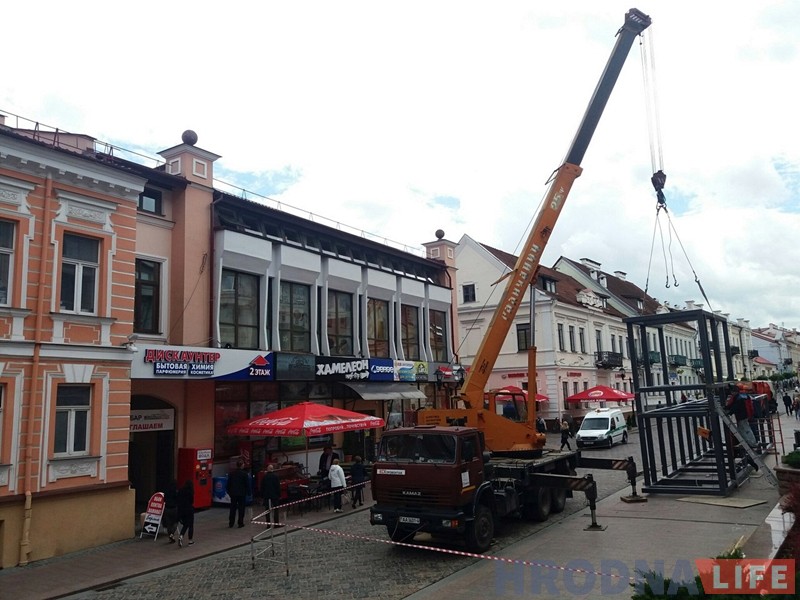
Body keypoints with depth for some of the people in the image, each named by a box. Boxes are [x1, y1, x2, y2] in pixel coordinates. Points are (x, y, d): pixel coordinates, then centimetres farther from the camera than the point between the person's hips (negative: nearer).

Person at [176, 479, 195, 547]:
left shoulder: (180, 491, 4)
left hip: (181, 510, 5)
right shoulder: (190, 491, -10)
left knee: (185, 525, 18)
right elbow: (192, 501, -12)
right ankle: (190, 540, 12)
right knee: (190, 525, 9)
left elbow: (178, 500, 6)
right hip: (189, 510, -5)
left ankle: (181, 536, -5)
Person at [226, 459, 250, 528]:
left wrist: (229, 492, 14)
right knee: (241, 508, 4)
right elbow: (247, 484, -9)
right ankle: (240, 523, 4)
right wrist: (246, 491, 6)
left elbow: (228, 484, 4)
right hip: (242, 493, -4)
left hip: (233, 493, 4)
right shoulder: (244, 473, -12)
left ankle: (231, 523, 12)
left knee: (232, 508, 10)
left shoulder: (231, 473, 0)